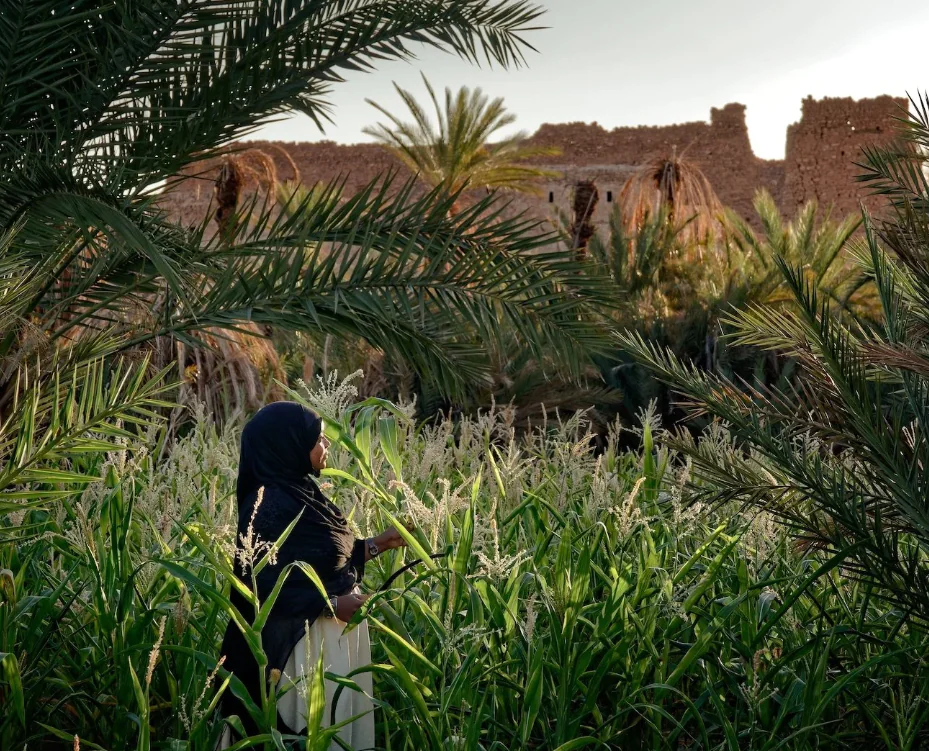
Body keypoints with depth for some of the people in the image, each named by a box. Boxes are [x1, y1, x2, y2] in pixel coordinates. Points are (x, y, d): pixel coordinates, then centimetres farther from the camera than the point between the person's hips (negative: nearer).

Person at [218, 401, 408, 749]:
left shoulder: (302, 493, 7)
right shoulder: (269, 504, -20)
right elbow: (263, 586, -22)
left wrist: (379, 543, 12)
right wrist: (330, 605, -20)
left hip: (338, 636, 9)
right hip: (303, 642, -9)